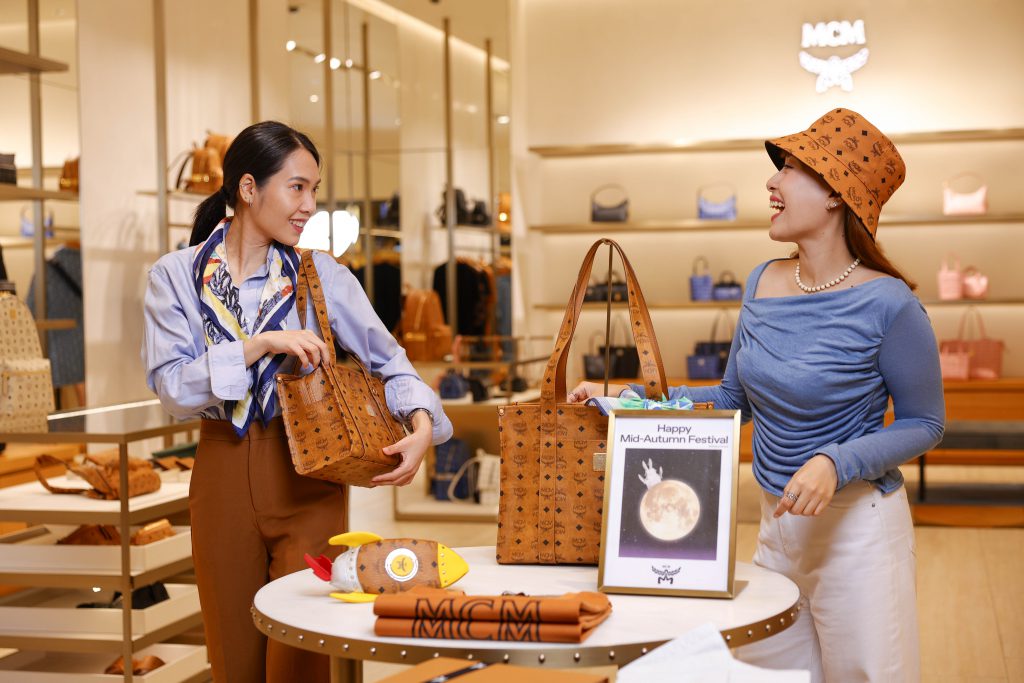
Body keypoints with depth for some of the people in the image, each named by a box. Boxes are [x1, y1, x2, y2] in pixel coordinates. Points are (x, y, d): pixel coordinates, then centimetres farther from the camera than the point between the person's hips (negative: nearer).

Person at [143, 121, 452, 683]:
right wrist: (260, 344, -21)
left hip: (306, 474, 0)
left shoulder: (318, 273, 1)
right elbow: (171, 387, -11)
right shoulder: (176, 276, -1)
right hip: (224, 476, 1)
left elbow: (385, 357, -1)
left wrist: (421, 426, -19)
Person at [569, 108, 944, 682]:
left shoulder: (888, 304, -17)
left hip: (857, 524, -6)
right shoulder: (763, 283, 3)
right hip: (776, 524, 6)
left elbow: (925, 423, -8)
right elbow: (735, 399, 13)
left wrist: (836, 463, -23)